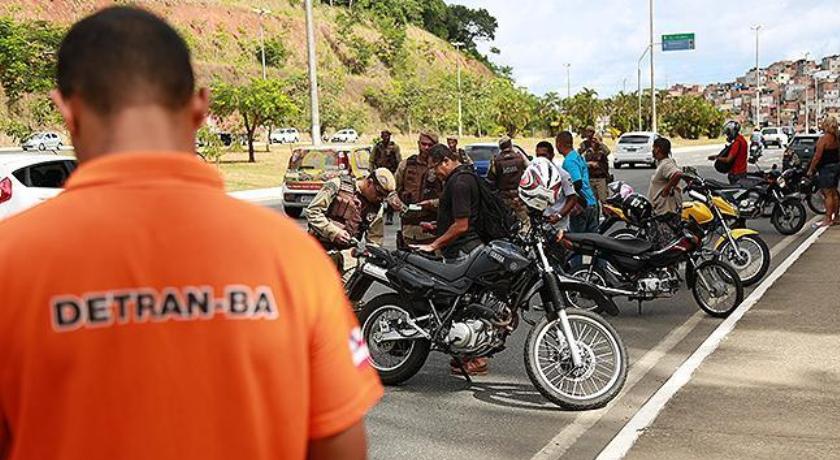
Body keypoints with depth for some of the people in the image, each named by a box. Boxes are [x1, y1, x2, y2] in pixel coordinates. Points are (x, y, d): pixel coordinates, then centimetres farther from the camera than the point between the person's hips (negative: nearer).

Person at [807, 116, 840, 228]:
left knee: (828, 194, -5)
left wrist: (810, 169, -12)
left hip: (826, 168, -8)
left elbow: (817, 156, -19)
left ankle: (828, 219, -1)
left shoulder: (823, 138, -18)